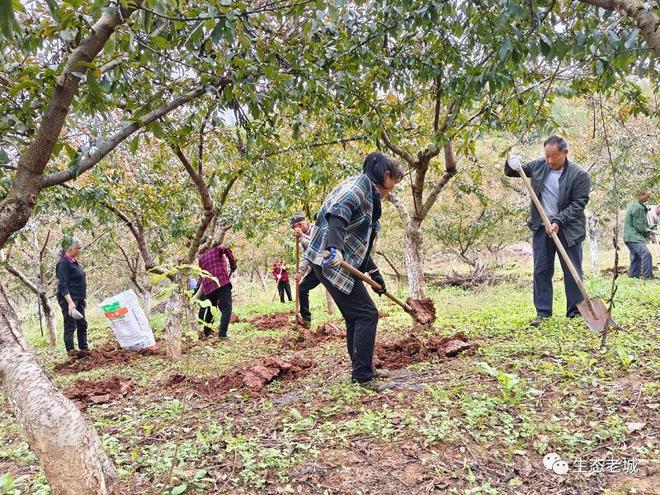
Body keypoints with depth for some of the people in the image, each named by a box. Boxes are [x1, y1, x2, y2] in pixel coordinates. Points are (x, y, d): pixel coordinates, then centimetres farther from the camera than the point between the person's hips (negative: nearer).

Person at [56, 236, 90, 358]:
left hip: (78, 299, 9)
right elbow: (63, 285, -20)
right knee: (70, 326, -4)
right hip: (69, 299, -9)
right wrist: (70, 302, -26)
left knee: (82, 324, 11)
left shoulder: (74, 262, 13)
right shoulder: (63, 263, -15)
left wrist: (83, 298, 21)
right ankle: (71, 351, 2)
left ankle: (84, 349, 18)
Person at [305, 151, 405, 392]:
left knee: (355, 317, 15)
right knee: (366, 314, -9)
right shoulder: (360, 184, -8)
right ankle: (364, 376, -2)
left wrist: (375, 275, 23)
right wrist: (334, 246, -44)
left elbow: (362, 245, 23)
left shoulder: (372, 199, 21)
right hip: (332, 261, -10)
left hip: (345, 264, 10)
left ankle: (359, 370, 26)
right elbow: (337, 212, -29)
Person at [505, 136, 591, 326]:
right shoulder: (539, 166, 5)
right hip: (541, 228, 4)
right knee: (541, 271, 4)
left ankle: (576, 312, 14)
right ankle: (542, 312, 11)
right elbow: (510, 172, 14)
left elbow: (578, 204, -12)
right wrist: (512, 164, -9)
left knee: (573, 273, 3)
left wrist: (558, 222, -23)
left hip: (568, 230, -3)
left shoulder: (579, 175, -9)